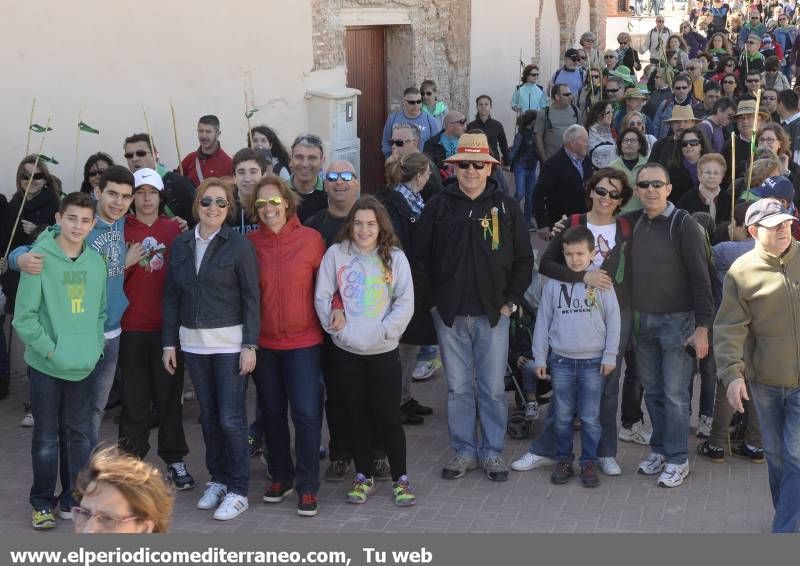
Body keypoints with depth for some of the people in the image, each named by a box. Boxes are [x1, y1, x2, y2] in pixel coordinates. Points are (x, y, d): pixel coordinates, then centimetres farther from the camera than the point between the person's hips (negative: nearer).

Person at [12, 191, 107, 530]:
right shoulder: (39, 259, -11)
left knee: (80, 436, 11)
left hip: (84, 366, 4)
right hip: (46, 366, -4)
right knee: (46, 438, 5)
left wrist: (95, 347, 2)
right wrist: (50, 349, -13)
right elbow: (24, 316, -10)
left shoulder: (96, 261, 4)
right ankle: (43, 504, 19)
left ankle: (73, 500, 24)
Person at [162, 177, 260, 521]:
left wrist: (250, 345, -11)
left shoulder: (238, 245, -6)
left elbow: (251, 298, -7)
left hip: (229, 341, -4)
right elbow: (171, 296, 10)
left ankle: (238, 491, 4)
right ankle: (217, 479, 25)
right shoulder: (181, 245, 7)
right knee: (209, 415, 11)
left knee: (231, 417, -6)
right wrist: (169, 342, 7)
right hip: (193, 341, 4)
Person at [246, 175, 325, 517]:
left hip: (303, 340, -2)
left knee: (306, 412, -5)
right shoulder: (249, 243, -1)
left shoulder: (311, 239, -6)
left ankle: (307, 486, 7)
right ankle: (281, 476, 29)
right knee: (272, 411, 14)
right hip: (263, 342, 3)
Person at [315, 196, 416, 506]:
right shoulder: (335, 254, -1)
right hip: (346, 351, 1)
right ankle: (363, 476, 25)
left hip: (384, 351, -1)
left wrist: (383, 331, -13)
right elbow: (322, 297, 0)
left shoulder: (395, 257, -1)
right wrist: (338, 327, -10)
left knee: (388, 416, 1)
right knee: (357, 415, 12)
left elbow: (405, 303, -4)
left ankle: (400, 478, 15)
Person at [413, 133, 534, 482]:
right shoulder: (438, 207, 3)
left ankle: (492, 452, 18)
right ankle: (463, 451, 20)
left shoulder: (506, 207, 2)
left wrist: (511, 301, -1)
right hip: (449, 314, 1)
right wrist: (431, 300, -1)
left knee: (493, 387, 5)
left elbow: (523, 259, 5)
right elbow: (420, 257, 5)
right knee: (458, 387, 9)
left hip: (493, 313, -1)